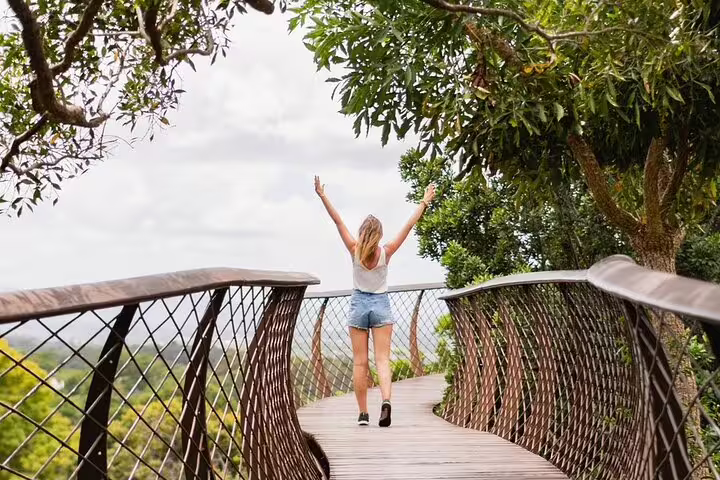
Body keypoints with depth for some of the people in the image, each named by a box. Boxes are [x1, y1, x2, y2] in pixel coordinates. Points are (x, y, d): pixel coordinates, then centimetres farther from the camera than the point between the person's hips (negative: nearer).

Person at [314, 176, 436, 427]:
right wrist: (424, 203, 1)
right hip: (381, 305, 0)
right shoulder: (386, 252, -7)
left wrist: (323, 196, -5)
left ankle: (363, 413, 5)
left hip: (359, 304, 0)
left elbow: (338, 221, -7)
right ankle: (386, 400, -26)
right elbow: (409, 226, -4)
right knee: (383, 359, -3)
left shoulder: (355, 250, -9)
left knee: (360, 362, 4)